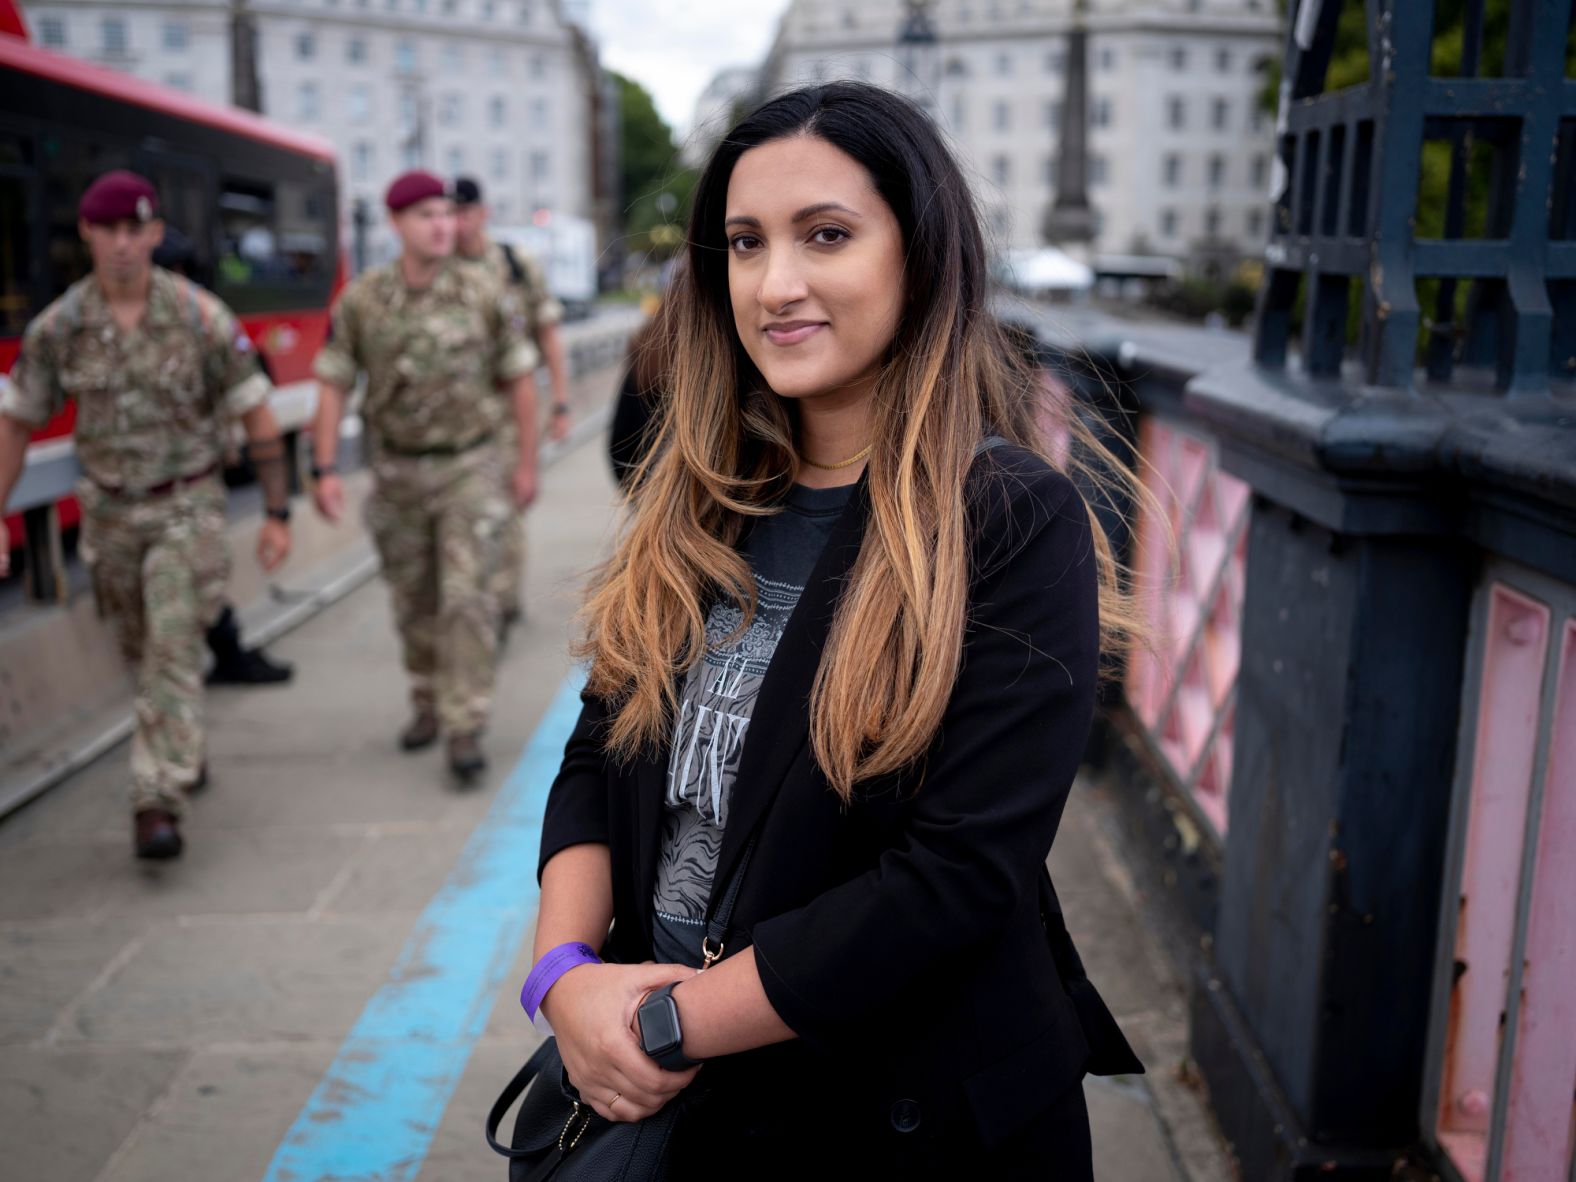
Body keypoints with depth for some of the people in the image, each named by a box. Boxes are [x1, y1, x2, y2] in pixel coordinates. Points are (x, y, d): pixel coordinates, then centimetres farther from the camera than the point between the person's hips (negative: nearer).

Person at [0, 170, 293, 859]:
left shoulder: (201, 317, -12)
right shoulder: (57, 328, -5)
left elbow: (257, 415, -6)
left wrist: (277, 513, -5)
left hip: (187, 506, -3)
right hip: (109, 511, 3)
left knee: (173, 651, -13)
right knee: (142, 653, 17)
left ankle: (157, 805, -9)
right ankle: (185, 750, 43)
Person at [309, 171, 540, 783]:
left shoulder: (486, 295, -8)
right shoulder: (360, 300, -5)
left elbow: (519, 380, -2)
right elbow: (333, 386, -1)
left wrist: (526, 463, -1)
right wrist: (324, 469, -6)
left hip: (470, 468, -2)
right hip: (397, 472, 2)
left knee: (467, 598, -10)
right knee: (415, 601, 13)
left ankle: (465, 729, -5)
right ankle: (428, 704, 34)